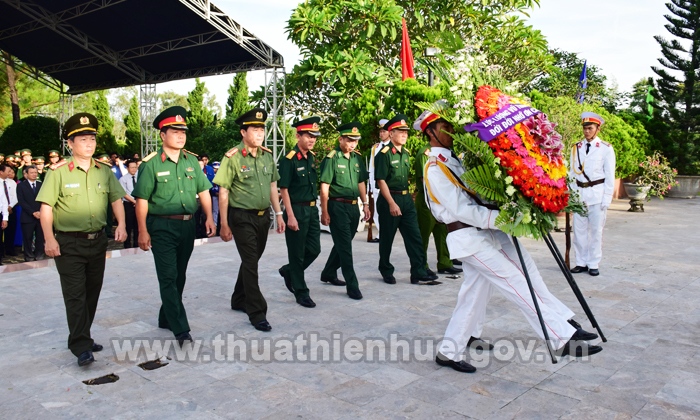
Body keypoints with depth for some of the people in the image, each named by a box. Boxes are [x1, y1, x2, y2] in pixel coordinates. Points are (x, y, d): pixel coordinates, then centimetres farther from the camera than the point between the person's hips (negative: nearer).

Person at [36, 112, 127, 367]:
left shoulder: (104, 172, 7)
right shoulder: (58, 172, -5)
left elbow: (116, 200, 7)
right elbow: (46, 208, -7)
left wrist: (121, 225, -10)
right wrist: (49, 239, -16)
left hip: (97, 241, 5)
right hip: (68, 243, -5)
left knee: (92, 292, 13)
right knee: (75, 295, -6)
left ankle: (80, 337, 29)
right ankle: (81, 347, -3)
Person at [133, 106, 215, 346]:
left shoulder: (191, 161, 8)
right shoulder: (151, 164, -7)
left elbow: (203, 190, 10)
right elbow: (141, 200, -8)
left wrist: (209, 217, -1)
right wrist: (142, 232, -11)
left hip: (188, 225, 6)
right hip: (162, 227, -5)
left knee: (179, 276, 15)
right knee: (169, 278, -7)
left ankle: (166, 319, 33)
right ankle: (181, 330, -6)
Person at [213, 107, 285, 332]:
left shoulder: (268, 155, 7)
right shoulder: (232, 158, -11)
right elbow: (223, 192, -10)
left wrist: (278, 214, 10)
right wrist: (224, 225, -12)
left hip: (263, 216, 6)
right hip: (242, 218, -6)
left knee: (252, 260, 17)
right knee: (250, 263, -6)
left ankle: (239, 300, 36)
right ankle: (257, 313, 1)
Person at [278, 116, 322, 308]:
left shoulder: (311, 157, 10)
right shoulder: (289, 160, -13)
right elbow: (284, 189, -14)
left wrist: (316, 209, 17)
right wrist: (290, 216, -18)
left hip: (312, 209, 8)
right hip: (297, 210, -8)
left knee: (314, 249, 12)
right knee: (297, 253, 3)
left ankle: (288, 271, 35)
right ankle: (301, 292, 15)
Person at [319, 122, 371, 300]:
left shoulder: (357, 158, 10)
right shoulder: (331, 158, -10)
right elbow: (324, 187, -11)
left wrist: (365, 204, 12)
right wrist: (324, 212, -14)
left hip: (353, 207, 7)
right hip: (338, 207, -7)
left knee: (343, 244, 17)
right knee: (345, 247, -4)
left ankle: (328, 273, 35)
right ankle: (352, 286, 0)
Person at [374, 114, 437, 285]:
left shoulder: (406, 153, 12)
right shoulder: (384, 153, -11)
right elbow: (381, 181, -15)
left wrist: (408, 196, 18)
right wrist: (392, 203, -20)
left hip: (406, 198, 7)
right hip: (389, 200, -7)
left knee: (414, 235, 1)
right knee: (387, 238, 5)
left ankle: (419, 271, 5)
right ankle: (386, 272, 20)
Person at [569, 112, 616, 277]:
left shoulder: (606, 149, 1)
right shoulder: (576, 148, 10)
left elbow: (610, 176, 0)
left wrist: (606, 200, -7)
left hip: (597, 192, -3)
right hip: (579, 192, 3)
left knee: (596, 230, 1)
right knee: (579, 229, 4)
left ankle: (594, 264, 12)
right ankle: (581, 262, 15)